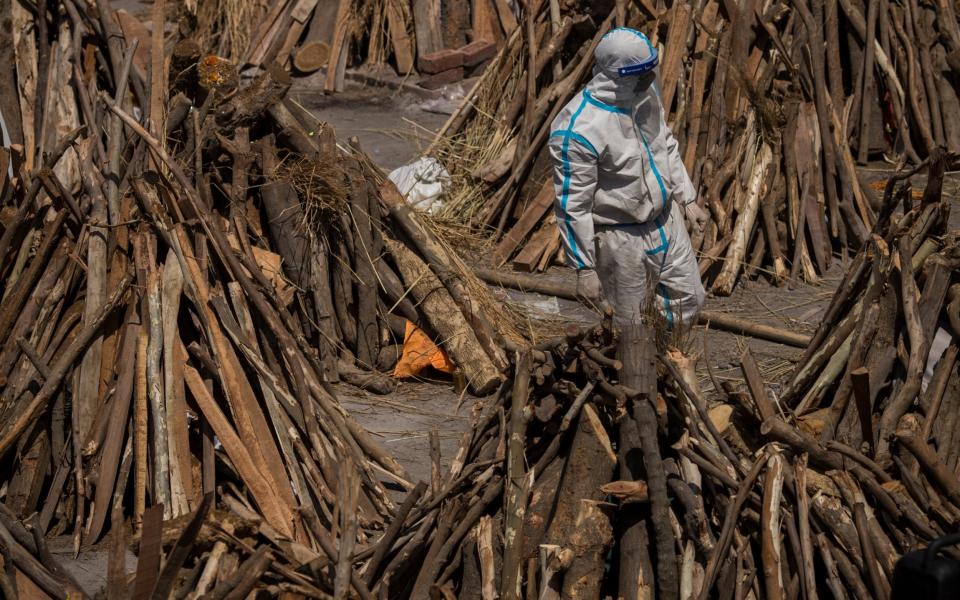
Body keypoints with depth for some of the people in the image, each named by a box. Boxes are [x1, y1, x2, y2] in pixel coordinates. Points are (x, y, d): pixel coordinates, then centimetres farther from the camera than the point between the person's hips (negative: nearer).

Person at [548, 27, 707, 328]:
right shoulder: (577, 130, -31)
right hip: (620, 236, -7)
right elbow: (572, 206, -23)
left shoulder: (645, 92, -8)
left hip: (666, 219, 7)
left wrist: (688, 198, 15)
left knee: (689, 299, 19)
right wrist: (584, 268, -18)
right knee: (626, 321, 11)